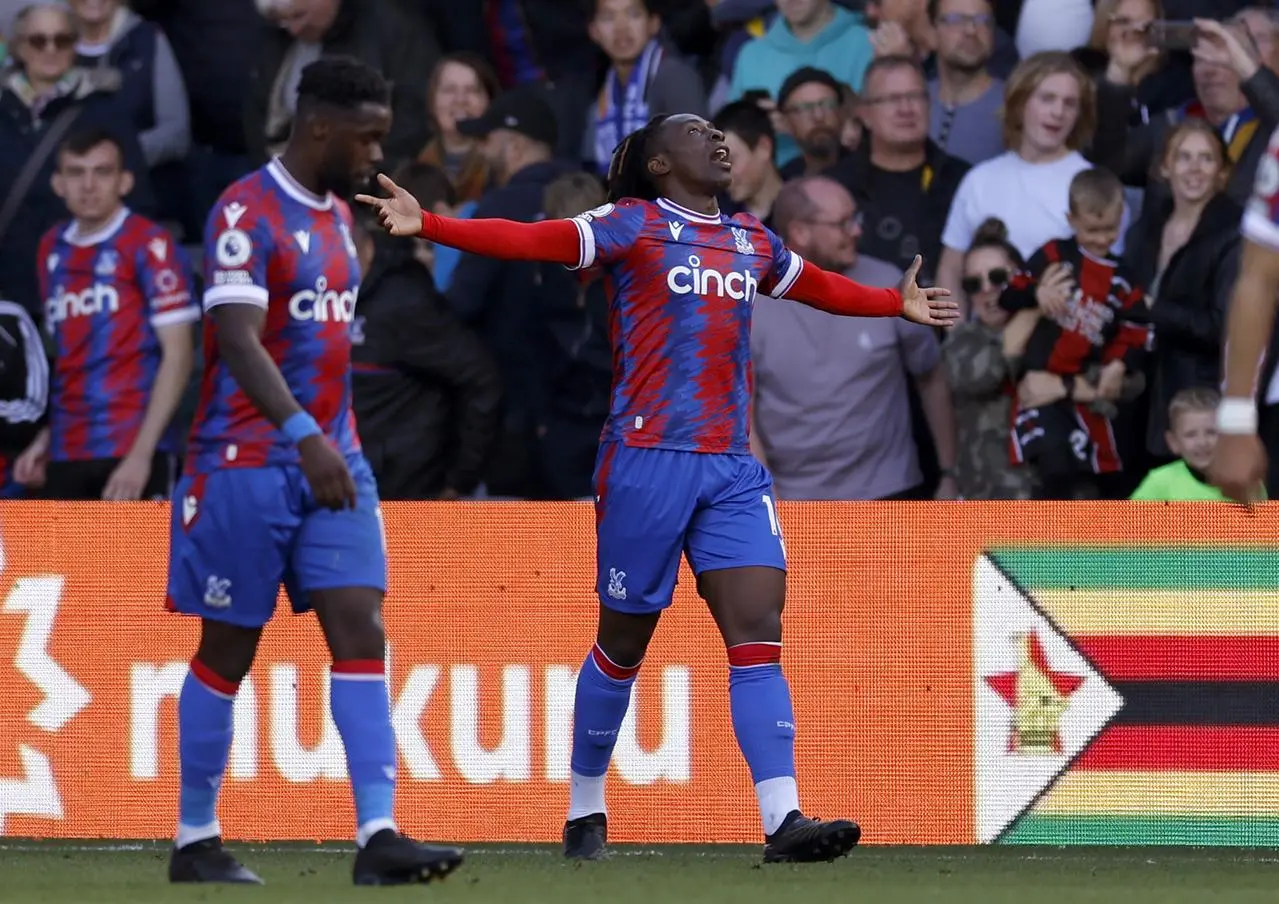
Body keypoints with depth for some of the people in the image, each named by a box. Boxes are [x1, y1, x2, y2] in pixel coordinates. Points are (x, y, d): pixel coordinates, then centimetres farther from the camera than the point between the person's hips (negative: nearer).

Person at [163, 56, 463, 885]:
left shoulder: (338, 215, 13)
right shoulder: (247, 214, -14)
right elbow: (237, 340, -25)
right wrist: (304, 437, -36)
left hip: (333, 459, 7)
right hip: (249, 463, -7)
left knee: (362, 631, -6)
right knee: (229, 649, 2)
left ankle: (379, 835, -13)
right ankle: (195, 840, 13)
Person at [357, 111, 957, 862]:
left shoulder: (752, 239, 16)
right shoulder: (633, 225, -2)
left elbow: (818, 287, 36)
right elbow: (531, 240, -12)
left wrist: (900, 305, 43)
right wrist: (428, 226, -23)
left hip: (733, 468, 5)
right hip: (650, 457, -5)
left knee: (759, 631, -8)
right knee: (624, 642, 6)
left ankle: (783, 820, -15)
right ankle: (586, 809, 23)